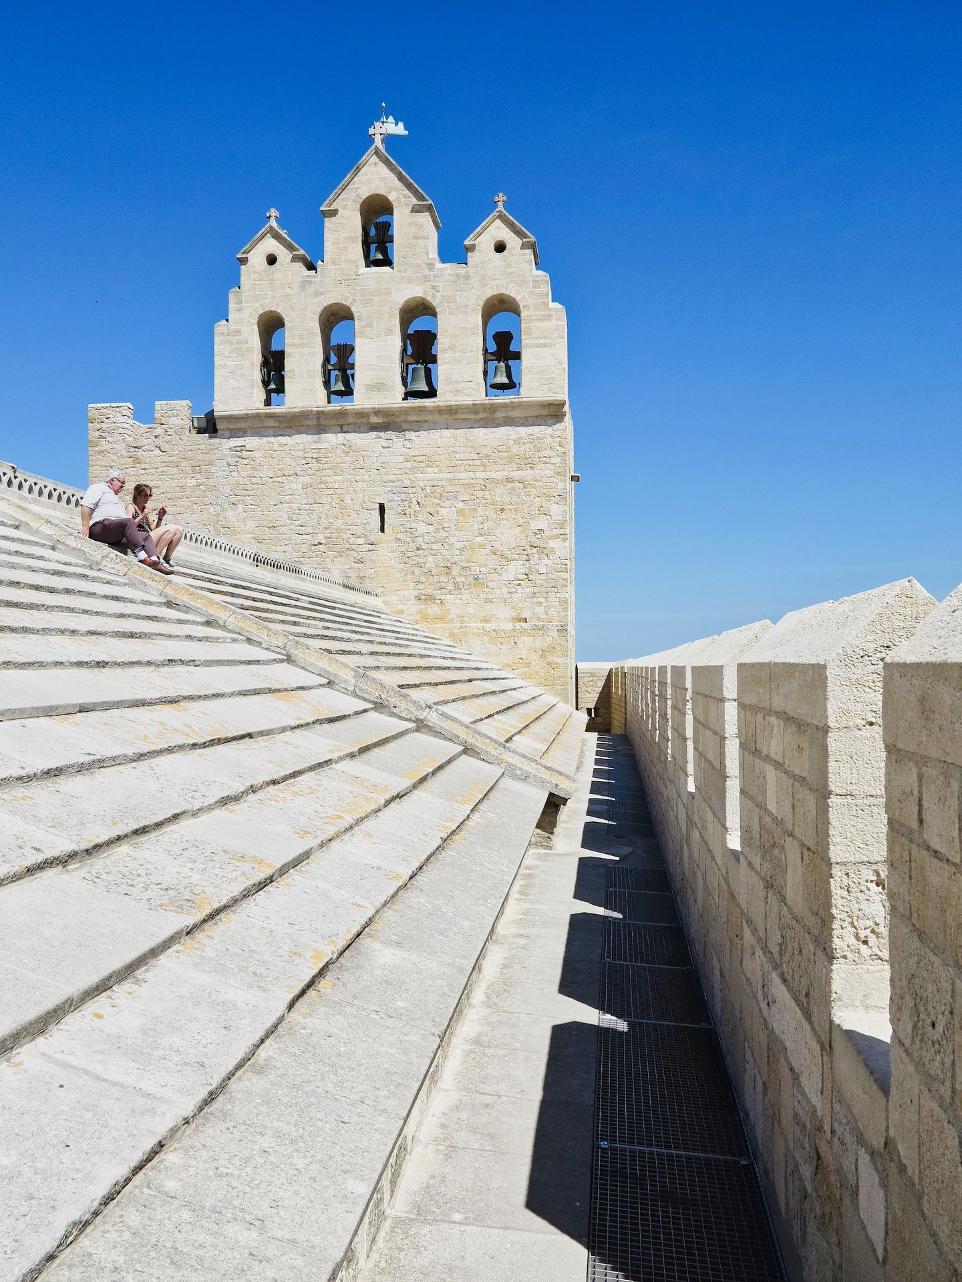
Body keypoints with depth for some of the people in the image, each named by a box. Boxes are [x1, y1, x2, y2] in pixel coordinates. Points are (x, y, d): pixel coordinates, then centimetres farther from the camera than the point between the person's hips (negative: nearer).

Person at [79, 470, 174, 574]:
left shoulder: (117, 498, 39)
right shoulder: (99, 488, 12)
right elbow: (86, 505, -5)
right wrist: (85, 526, -18)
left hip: (117, 536, 9)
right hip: (101, 525, -9)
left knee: (147, 536, -2)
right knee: (129, 522, -34)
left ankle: (155, 561, -28)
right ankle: (142, 557, -48)